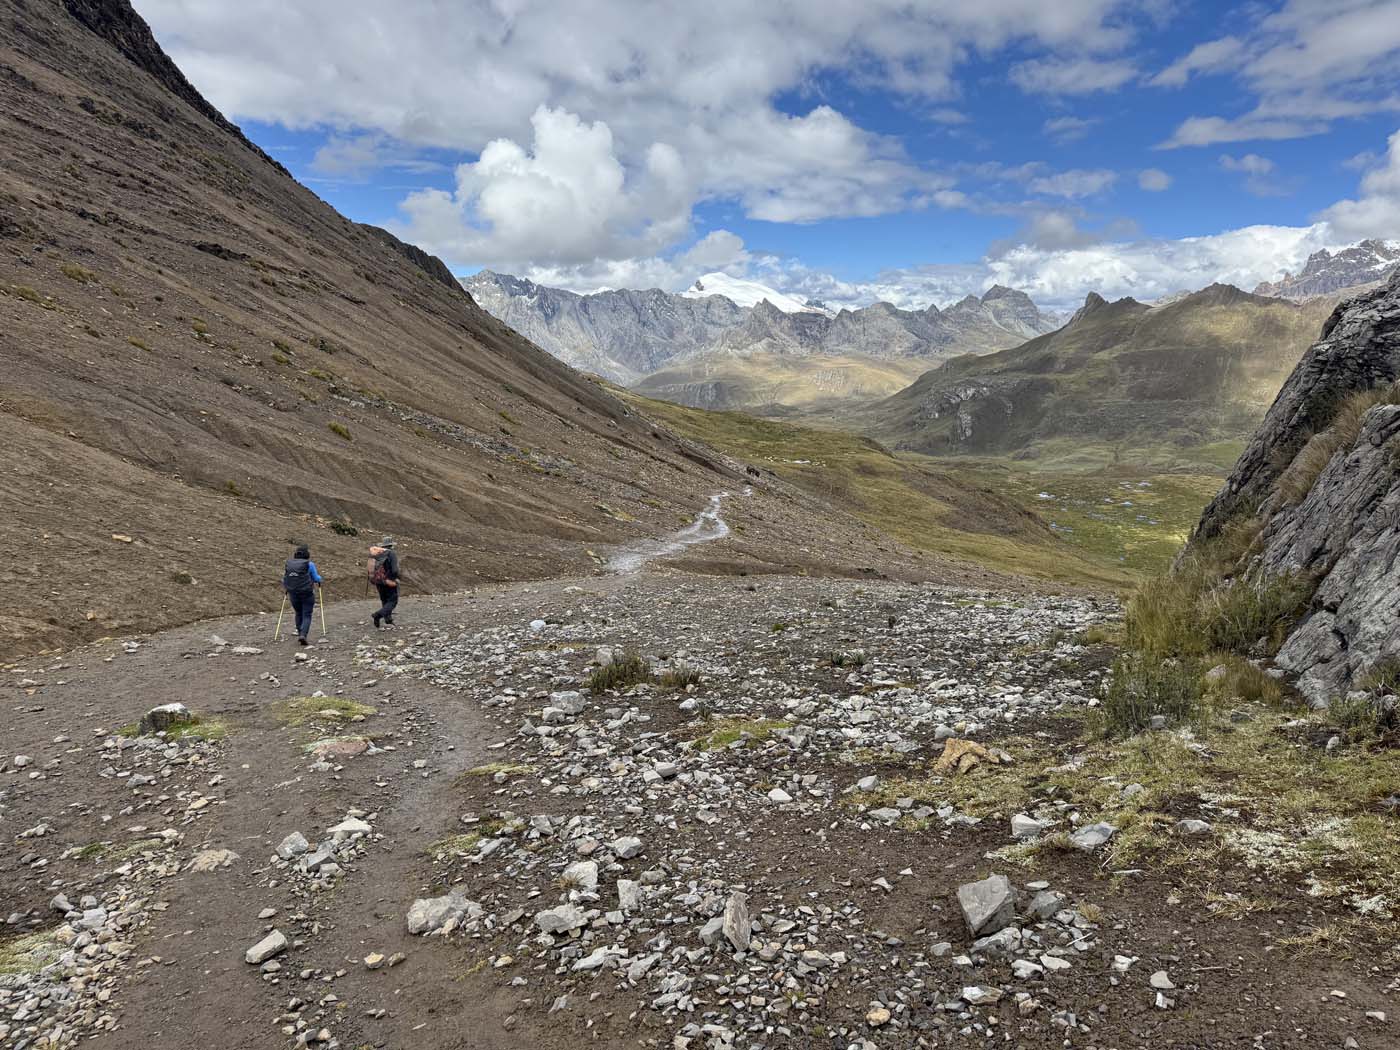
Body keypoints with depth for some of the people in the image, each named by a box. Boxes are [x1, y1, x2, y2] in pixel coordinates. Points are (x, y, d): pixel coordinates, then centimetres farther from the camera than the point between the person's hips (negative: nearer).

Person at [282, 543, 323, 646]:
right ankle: (303, 635, -16)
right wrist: (319, 577, 22)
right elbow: (316, 579, -1)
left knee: (298, 614, 22)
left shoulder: (289, 563, 2)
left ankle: (300, 634, 26)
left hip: (293, 594, 4)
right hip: (307, 594, -4)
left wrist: (286, 590, 26)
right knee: (307, 616, 2)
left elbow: (284, 580, 8)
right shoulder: (309, 564, -9)